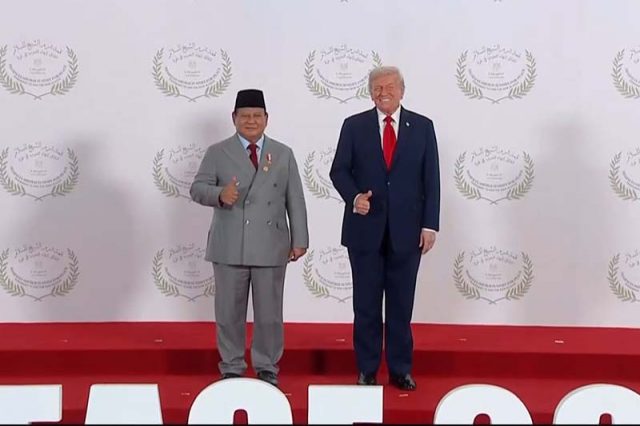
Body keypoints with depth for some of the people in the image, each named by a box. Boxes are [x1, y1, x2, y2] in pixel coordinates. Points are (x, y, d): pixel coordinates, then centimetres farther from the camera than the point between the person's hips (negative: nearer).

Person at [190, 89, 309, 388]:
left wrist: (299, 240, 2)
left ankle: (267, 368, 18)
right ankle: (231, 369, 18)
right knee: (229, 312, 6)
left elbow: (295, 200, 8)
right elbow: (197, 189, -2)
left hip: (271, 248, 1)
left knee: (269, 313, 5)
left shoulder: (283, 154, 10)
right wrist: (220, 194, -23)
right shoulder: (217, 153, 6)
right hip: (229, 248, -1)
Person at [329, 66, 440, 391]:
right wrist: (353, 197, -18)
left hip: (406, 230, 0)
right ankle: (366, 371, 16)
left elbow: (431, 179, 3)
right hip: (365, 228, 0)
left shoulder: (422, 127, 5)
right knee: (366, 303, 6)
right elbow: (339, 170, 2)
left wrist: (430, 224, -4)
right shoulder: (354, 126, 4)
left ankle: (400, 370, 17)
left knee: (401, 304, 7)